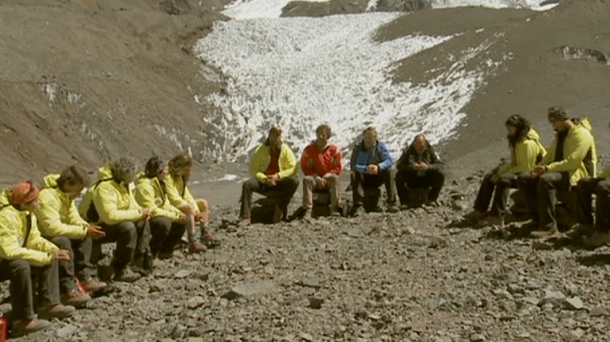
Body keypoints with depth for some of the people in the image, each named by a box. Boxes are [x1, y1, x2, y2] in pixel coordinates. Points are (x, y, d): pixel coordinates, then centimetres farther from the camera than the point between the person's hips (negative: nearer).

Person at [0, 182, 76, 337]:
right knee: (21, 266, -36)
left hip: (13, 259, 9)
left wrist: (54, 251, -15)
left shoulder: (26, 212, -1)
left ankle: (48, 304, -2)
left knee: (51, 259, 1)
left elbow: (35, 239, 4)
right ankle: (23, 320, -31)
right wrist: (46, 256, -32)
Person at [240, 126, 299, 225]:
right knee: (247, 184, -28)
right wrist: (265, 179, -22)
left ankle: (280, 207, -15)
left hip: (280, 183, 0)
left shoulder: (286, 150, -4)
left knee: (294, 181, -29)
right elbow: (254, 171, -5)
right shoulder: (260, 151, -4)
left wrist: (278, 176, -21)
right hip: (263, 183, 0)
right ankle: (245, 218, -30)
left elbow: (293, 168, -9)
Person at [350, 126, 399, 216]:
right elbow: (354, 165, -24)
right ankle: (359, 206, -35)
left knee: (390, 170, -26)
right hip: (364, 178, -1)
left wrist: (378, 167, -44)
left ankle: (391, 203, -27)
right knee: (354, 175, -32)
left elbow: (389, 161, -22)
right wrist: (366, 169, -45)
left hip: (378, 178, 1)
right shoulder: (358, 148, -10)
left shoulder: (382, 146, -6)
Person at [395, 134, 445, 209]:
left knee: (440, 175, -24)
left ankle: (431, 200, -12)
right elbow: (399, 165, -14)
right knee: (399, 175, -27)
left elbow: (440, 165, -14)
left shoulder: (430, 150, -8)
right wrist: (411, 167, -34)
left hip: (426, 180, 0)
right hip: (411, 180, 0)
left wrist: (428, 167, -34)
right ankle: (404, 202, -19)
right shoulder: (408, 151, -9)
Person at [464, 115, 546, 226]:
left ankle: (497, 217, -36)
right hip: (519, 170, 11)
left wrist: (502, 174, -21)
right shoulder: (517, 141, 9)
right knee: (489, 177, 1)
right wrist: (500, 172, -5)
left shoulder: (527, 144, -23)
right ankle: (479, 211, -3)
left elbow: (526, 169, -25)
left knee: (503, 180, -34)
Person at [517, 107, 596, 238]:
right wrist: (539, 168, -4)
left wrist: (548, 168, -27)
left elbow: (573, 162, -25)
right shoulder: (560, 134, 15)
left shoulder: (582, 134, -15)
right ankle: (538, 219, -4)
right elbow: (550, 155, 17)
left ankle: (549, 226, -34)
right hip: (561, 171, 10)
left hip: (577, 174, -9)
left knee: (546, 180, -37)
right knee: (524, 178, -3)